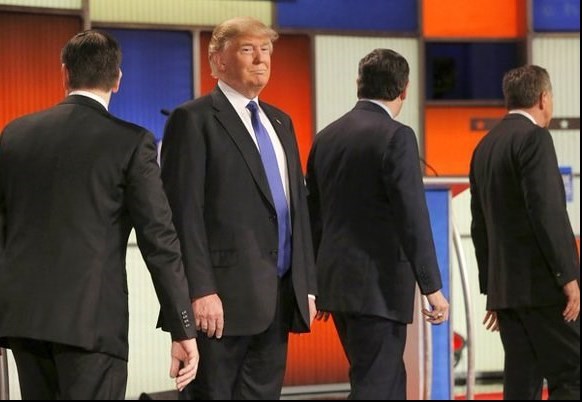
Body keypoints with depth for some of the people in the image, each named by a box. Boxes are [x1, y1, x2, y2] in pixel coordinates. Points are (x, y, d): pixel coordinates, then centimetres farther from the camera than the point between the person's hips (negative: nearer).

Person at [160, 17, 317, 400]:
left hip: (279, 297, 7)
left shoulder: (280, 122, 19)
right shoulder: (194, 120, -4)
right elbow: (185, 212, -12)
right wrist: (200, 291, -19)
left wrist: (307, 285, 15)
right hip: (225, 296, -7)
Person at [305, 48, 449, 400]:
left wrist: (321, 285, 23)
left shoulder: (326, 137, 10)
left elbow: (314, 215, 15)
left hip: (336, 282, 8)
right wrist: (432, 288, -13)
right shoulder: (397, 137, -12)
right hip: (379, 287, -8)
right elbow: (413, 218, -17)